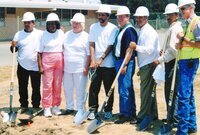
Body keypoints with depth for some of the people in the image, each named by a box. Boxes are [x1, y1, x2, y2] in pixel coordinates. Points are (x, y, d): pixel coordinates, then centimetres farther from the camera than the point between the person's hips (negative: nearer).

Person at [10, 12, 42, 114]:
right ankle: (24, 106, 21)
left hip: (36, 66, -2)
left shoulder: (40, 34, -4)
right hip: (22, 66, 2)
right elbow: (14, 49, 8)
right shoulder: (18, 34, 4)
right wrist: (13, 46, -13)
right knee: (22, 87, 9)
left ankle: (36, 106, 20)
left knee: (36, 87, 8)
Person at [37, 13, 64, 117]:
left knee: (58, 85, 6)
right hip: (47, 61, -2)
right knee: (47, 85, -2)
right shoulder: (44, 35, 0)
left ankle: (56, 106, 18)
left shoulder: (61, 33, 7)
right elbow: (40, 52, -1)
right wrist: (40, 66, -7)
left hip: (59, 61, 3)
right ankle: (46, 108, 6)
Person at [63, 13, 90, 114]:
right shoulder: (67, 35, 10)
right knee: (67, 89, 12)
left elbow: (89, 54, -7)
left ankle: (80, 109, 12)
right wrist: (62, 65, 9)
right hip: (67, 68, 5)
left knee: (80, 90, 1)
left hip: (80, 69, -5)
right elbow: (63, 50, 14)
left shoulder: (86, 37, -5)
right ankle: (69, 107, 26)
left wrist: (86, 68, -11)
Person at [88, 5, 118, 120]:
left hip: (109, 64, -2)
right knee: (94, 88, 3)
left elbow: (111, 46, -9)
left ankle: (108, 110, 17)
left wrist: (101, 59, -15)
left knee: (109, 89, 6)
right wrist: (93, 61, -8)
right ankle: (93, 110, 13)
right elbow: (92, 45, 1)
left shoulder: (113, 29, -5)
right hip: (95, 63, 3)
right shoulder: (93, 27, 5)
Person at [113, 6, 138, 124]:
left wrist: (124, 65, -22)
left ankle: (125, 115, 3)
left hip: (126, 62, -10)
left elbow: (130, 49, -19)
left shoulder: (129, 30, -12)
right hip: (119, 61, 10)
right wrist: (119, 63, 17)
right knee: (129, 89, 14)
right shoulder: (121, 30, 16)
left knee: (124, 90, -6)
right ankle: (132, 113, 22)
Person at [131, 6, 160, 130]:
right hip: (145, 65, 10)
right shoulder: (142, 31, 17)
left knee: (146, 91, -8)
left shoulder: (149, 31, -13)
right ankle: (153, 114, 23)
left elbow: (149, 49, -23)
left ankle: (143, 116, -3)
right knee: (150, 90, 14)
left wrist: (136, 47, -24)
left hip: (149, 65, -10)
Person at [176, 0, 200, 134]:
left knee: (183, 95, -11)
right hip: (184, 61, 10)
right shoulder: (188, 24, 17)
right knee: (188, 95, 14)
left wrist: (183, 38, -13)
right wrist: (180, 44, 7)